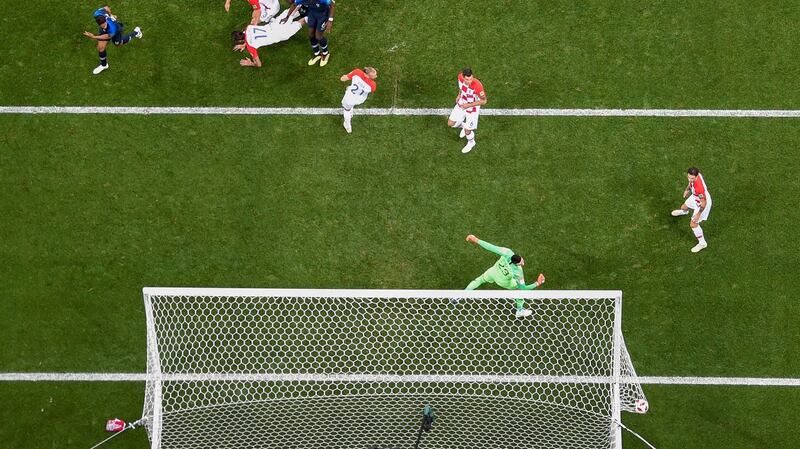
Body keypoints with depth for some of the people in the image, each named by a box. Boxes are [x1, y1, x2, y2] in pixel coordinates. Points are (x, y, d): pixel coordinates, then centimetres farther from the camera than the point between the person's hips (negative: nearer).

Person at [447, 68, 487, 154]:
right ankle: (464, 126, 45)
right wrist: (459, 94, 6)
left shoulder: (477, 86, -40)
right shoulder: (460, 77, -23)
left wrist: (469, 105, -29)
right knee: (450, 124, 11)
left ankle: (471, 143, 44)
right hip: (461, 104, 5)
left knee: (467, 131, 8)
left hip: (472, 109, -5)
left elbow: (483, 101, -25)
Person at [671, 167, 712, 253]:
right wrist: (687, 189, 18)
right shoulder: (693, 175, -26)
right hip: (695, 197, 8)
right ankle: (684, 212, 76)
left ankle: (702, 243, 23)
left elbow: (703, 203, -33)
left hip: (702, 204, -8)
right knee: (683, 207, 34)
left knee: (693, 224, 0)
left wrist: (698, 214, -24)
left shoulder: (699, 188, -48)